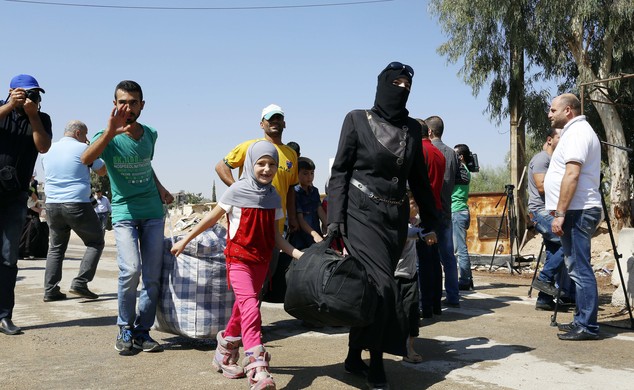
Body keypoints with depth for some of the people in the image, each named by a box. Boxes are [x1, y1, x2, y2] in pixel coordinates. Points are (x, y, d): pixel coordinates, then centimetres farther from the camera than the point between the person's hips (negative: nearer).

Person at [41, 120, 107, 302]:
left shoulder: (48, 150, 12)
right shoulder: (83, 149, -5)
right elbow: (102, 171, 4)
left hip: (52, 205, 6)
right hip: (77, 204, -6)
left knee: (56, 248, 15)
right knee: (95, 243, 6)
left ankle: (50, 290, 10)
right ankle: (80, 283, -6)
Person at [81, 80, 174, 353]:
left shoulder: (150, 135, 5)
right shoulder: (108, 138, -9)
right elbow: (85, 159, -31)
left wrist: (159, 187, 11)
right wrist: (110, 132, -43)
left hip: (153, 213, 4)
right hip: (124, 213, -4)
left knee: (153, 277, 2)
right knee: (131, 270, -20)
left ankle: (142, 332, 15)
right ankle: (125, 329, 1)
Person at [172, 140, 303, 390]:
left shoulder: (274, 198, 5)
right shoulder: (237, 191, -7)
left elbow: (275, 235, 7)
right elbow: (211, 218, 1)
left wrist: (298, 254, -5)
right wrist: (185, 240, 5)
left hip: (262, 261, 5)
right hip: (238, 259, -5)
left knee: (243, 307, 15)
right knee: (250, 306, -21)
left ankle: (225, 353, 36)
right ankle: (257, 369, -27)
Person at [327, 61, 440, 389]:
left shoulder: (413, 128, 11)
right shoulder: (357, 120, -1)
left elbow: (419, 178, 16)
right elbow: (339, 171, -3)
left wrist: (430, 221, 14)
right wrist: (335, 219, -12)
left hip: (396, 218, 4)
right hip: (362, 214, -4)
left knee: (370, 287, 6)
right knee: (381, 285, -13)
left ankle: (355, 357, 18)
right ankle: (375, 361, 2)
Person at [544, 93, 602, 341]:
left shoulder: (577, 132, -12)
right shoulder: (576, 131, 21)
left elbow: (572, 175, -21)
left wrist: (560, 213, -22)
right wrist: (560, 211, 21)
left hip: (577, 211, -11)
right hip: (576, 211, 11)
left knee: (580, 270, -8)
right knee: (577, 269, 14)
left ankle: (587, 327, -4)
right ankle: (582, 321, 21)